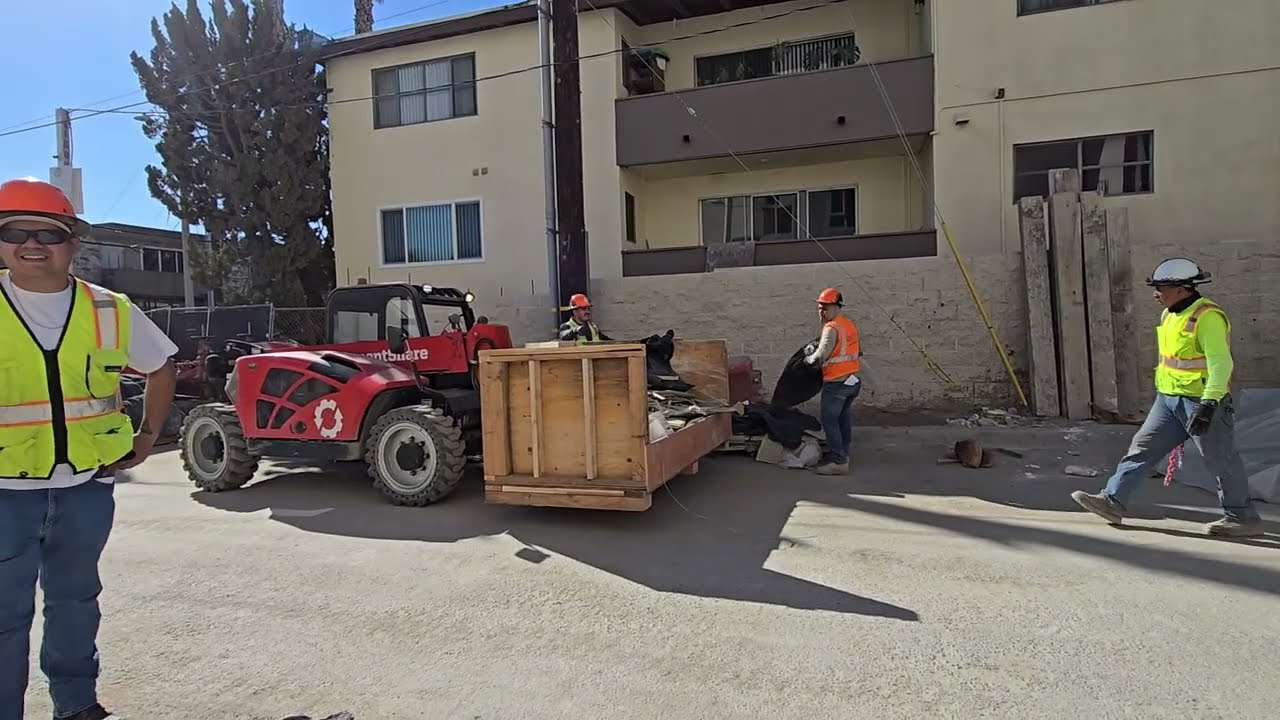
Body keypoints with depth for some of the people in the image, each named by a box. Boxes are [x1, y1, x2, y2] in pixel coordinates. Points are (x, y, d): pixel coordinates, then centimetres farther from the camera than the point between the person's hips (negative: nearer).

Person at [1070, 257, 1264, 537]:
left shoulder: (1207, 316, -17)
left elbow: (1221, 363, -24)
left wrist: (1209, 403, -30)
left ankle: (1243, 517, 20)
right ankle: (1113, 500, 4)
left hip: (1201, 401, -9)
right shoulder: (1169, 315, 11)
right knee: (1143, 447, 4)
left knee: (1221, 460, 4)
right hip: (1169, 399, 9)